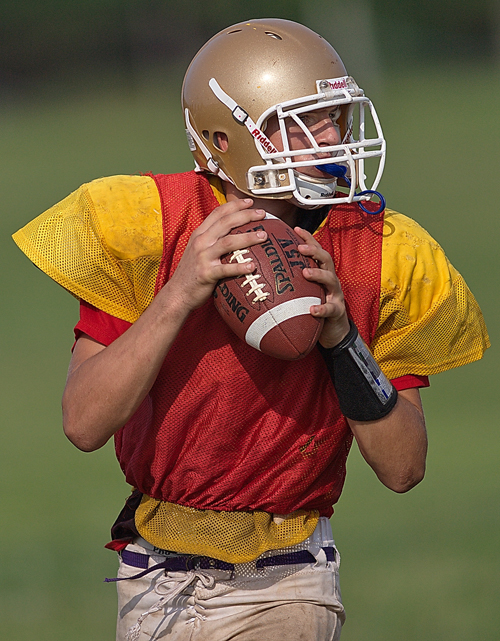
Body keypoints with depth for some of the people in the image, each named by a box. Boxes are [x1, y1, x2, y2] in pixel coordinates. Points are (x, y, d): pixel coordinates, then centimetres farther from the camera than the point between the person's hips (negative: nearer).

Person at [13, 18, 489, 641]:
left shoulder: (381, 255, -6)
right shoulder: (154, 229, -11)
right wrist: (179, 296, -28)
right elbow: (84, 424, -18)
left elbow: (402, 468, -6)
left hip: (289, 582, 0)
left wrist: (341, 336, -20)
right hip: (159, 584, 0)